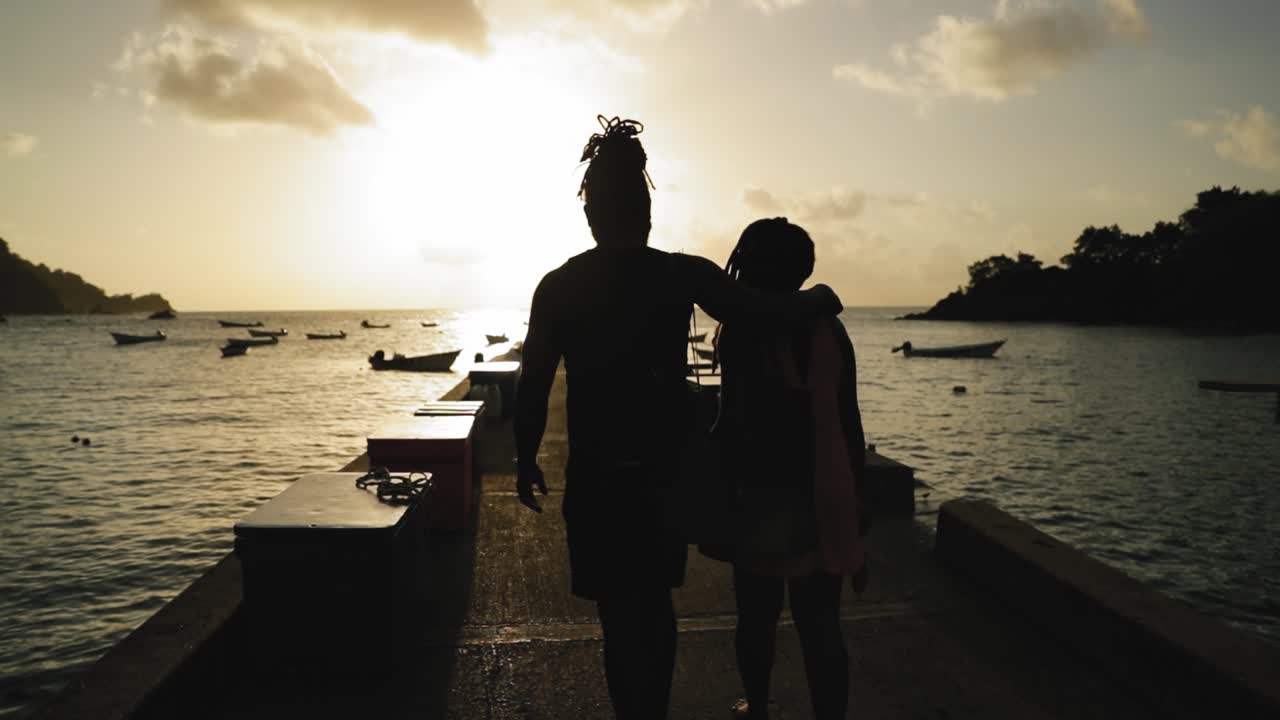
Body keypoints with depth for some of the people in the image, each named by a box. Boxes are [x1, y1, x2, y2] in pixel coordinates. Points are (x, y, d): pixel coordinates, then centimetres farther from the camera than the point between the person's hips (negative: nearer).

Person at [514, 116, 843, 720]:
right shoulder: (682, 274, -5)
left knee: (620, 614, 8)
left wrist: (525, 460, 7)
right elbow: (764, 311, -14)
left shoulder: (558, 286, -4)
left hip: (597, 474, -2)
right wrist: (818, 299, 6)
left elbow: (533, 384, -4)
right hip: (666, 470, 2)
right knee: (654, 603, 22)